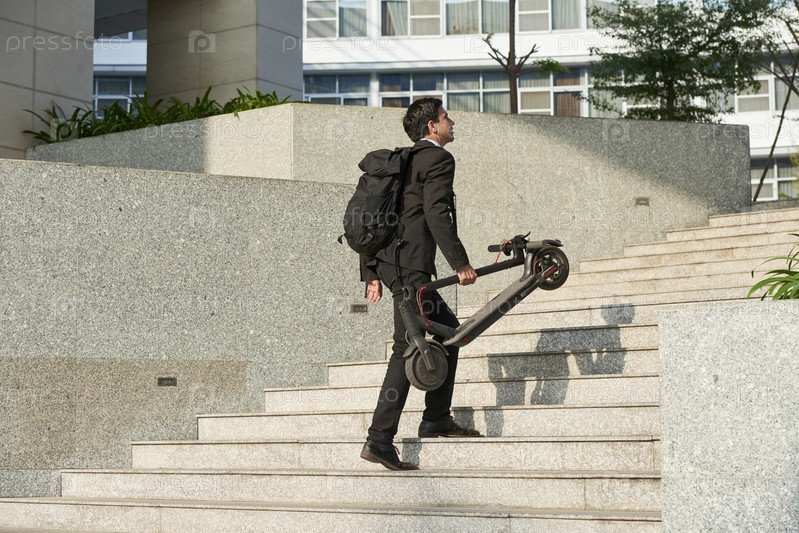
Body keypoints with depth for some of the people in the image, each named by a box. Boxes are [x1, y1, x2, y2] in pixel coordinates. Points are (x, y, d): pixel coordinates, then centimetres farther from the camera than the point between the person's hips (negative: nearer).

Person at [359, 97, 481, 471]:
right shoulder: (438, 159, -3)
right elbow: (436, 214, -17)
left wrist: (371, 273, 20)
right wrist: (461, 263, -17)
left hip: (387, 259, 10)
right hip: (410, 262, -10)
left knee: (448, 329, 19)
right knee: (407, 349, -9)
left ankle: (437, 420, 21)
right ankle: (379, 440, -11)